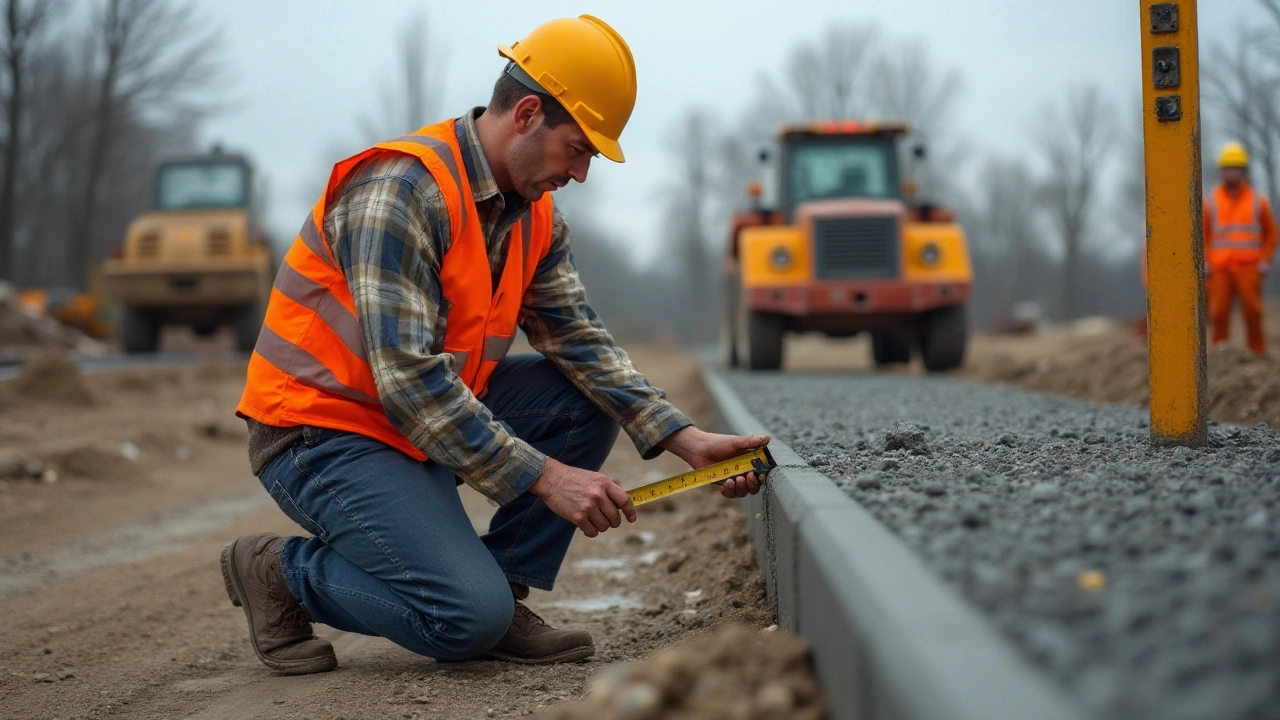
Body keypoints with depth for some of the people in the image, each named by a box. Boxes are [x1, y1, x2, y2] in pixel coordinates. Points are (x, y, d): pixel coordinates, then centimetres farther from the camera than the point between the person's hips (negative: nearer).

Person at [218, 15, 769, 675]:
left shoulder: (534, 214, 5)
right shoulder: (403, 188, -24)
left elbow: (579, 341, 2)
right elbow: (410, 379, -29)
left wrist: (688, 441, -10)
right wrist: (546, 478, -29)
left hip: (428, 421, 9)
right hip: (321, 431, -9)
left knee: (588, 398, -3)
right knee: (469, 618, -21)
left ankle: (501, 597, 1)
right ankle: (279, 571, 1)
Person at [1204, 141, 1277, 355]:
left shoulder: (1258, 201, 8)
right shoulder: (1211, 202, 8)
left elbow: (1271, 233, 10)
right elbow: (1201, 235, 8)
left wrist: (1265, 261, -2)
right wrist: (1204, 263, -3)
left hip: (1248, 268, -1)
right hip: (1220, 269, 1)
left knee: (1252, 313, -7)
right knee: (1219, 314, -5)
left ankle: (1258, 355, 0)